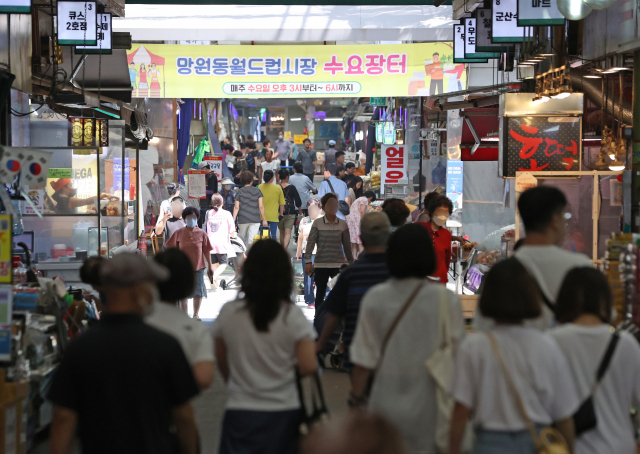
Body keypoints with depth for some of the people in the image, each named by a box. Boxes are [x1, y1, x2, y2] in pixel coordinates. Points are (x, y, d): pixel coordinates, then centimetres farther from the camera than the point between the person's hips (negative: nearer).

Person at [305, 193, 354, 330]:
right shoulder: (317, 223, 0)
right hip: (321, 265, -1)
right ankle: (317, 320, 20)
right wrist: (308, 261, -12)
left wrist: (351, 263, 12)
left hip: (338, 264, 1)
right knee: (320, 294, 8)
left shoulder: (343, 225, 5)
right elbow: (310, 243, -4)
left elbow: (347, 246, 10)